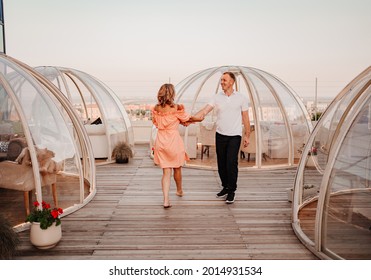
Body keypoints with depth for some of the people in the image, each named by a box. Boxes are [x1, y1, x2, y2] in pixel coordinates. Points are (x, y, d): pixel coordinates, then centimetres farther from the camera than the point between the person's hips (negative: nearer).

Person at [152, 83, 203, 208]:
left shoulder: (155, 109, -1)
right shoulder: (177, 108, -13)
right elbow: (188, 118, 2)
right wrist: (199, 119, 24)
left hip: (160, 141, 3)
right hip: (173, 140, -3)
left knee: (166, 171, 7)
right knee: (177, 168, 20)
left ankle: (166, 199, -4)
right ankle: (179, 191, 43)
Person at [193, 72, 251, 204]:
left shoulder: (241, 98, 0)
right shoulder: (217, 97, 2)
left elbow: (245, 118, 5)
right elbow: (204, 111, -9)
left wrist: (247, 136, 5)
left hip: (235, 136, -3)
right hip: (220, 135, 3)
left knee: (231, 163, -10)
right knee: (221, 163, 9)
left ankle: (232, 191, 4)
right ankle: (225, 187, 27)